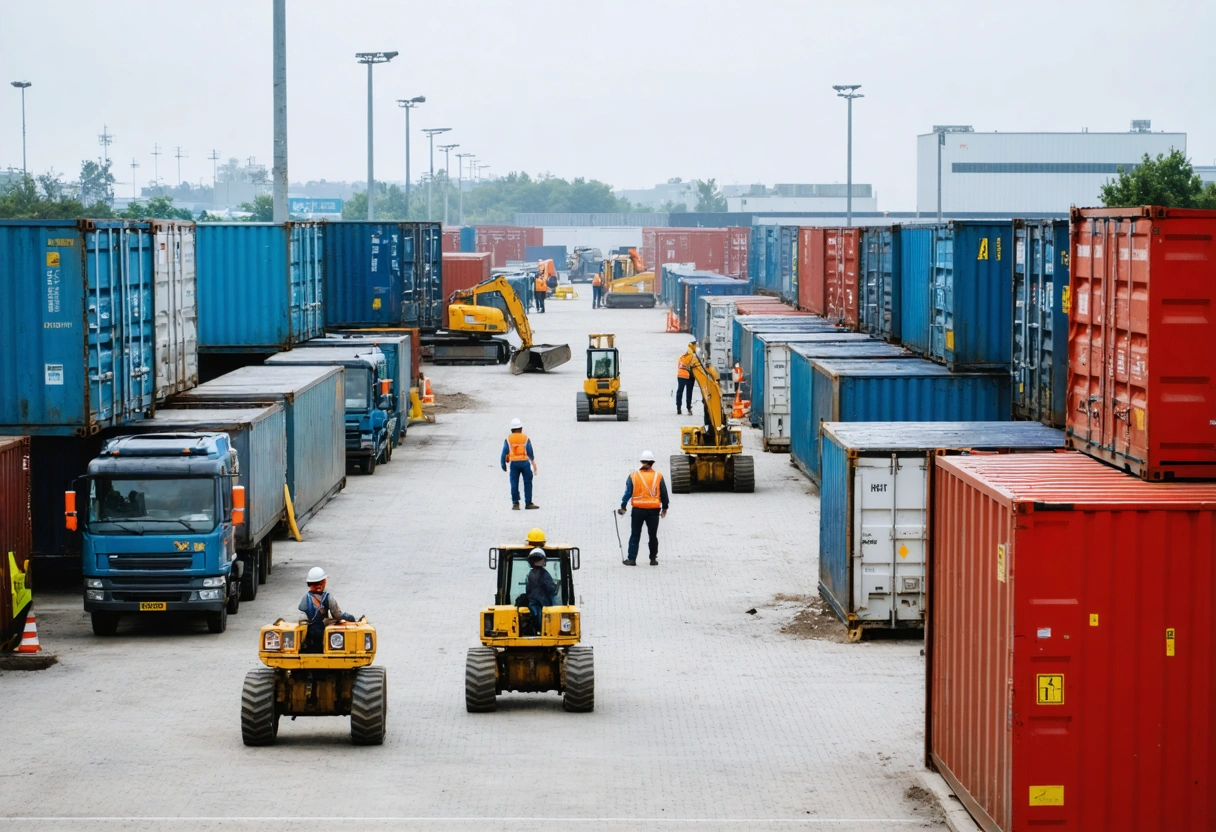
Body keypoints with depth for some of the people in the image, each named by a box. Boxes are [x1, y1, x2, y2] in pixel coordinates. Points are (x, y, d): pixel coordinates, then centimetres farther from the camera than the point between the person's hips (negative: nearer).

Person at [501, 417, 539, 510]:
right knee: (527, 482, 5)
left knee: (514, 483, 5)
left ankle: (515, 503, 3)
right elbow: (530, 453, 1)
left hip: (514, 463, 1)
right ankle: (528, 503, 4)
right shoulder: (526, 439, 0)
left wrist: (503, 464, 5)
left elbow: (504, 453, -1)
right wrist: (533, 463, 12)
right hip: (524, 462, -1)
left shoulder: (508, 439, 2)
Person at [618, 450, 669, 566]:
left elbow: (628, 492, -4)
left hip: (638, 510, 0)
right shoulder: (658, 477, -1)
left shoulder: (633, 476, -2)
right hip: (654, 510, 0)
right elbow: (664, 494, 4)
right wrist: (664, 508, 15)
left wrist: (623, 507, 3)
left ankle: (632, 559, 4)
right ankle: (653, 559, 16)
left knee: (635, 536, 7)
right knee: (653, 536, 11)